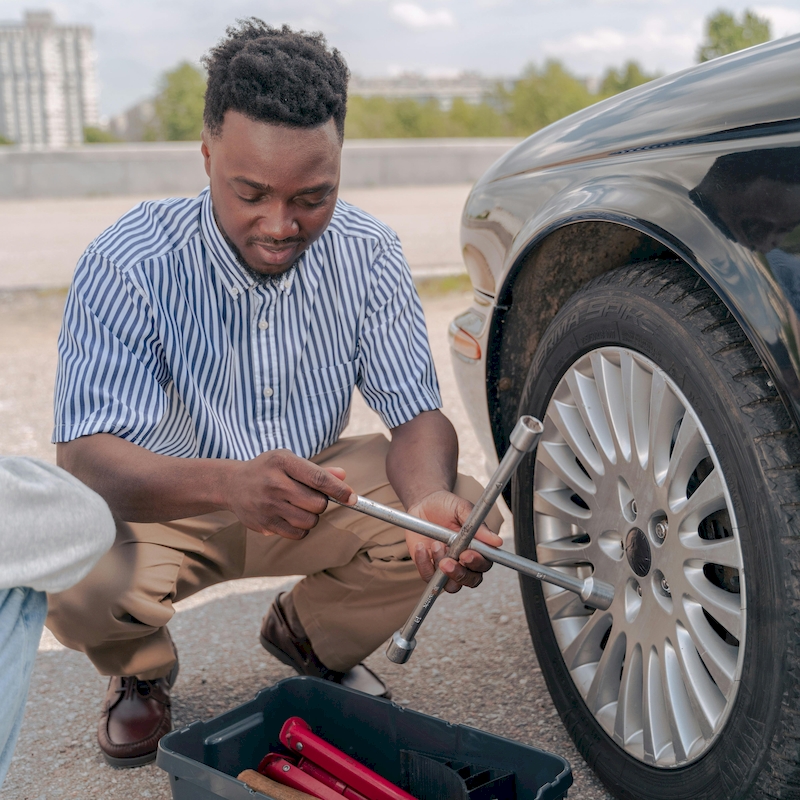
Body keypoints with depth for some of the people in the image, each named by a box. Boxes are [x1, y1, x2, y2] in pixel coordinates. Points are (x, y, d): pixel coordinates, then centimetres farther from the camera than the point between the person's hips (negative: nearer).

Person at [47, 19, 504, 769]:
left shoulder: (368, 256, -13)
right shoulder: (127, 265, -24)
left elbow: (416, 413, -12)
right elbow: (84, 454, -30)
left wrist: (432, 500, -37)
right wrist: (232, 483, -50)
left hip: (313, 487, 3)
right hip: (164, 504, -2)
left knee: (462, 512, -21)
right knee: (73, 577, -34)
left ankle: (310, 637, 12)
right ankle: (140, 672, 8)